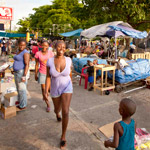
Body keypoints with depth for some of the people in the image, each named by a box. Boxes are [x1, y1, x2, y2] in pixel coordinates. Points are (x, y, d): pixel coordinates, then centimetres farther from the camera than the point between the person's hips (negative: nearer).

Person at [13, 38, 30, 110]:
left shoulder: (25, 53, -16)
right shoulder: (18, 52, 12)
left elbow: (27, 65, -21)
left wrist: (24, 76, -25)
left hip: (22, 72, -9)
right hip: (17, 72, 9)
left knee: (22, 89, 0)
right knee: (18, 88, 21)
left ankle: (23, 105, 13)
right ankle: (20, 100, 40)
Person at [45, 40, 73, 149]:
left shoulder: (68, 60, -13)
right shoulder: (50, 61, -15)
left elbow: (69, 74, 3)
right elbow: (48, 77, -9)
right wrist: (46, 91, -18)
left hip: (66, 88, -1)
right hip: (55, 89, 1)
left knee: (65, 112, -14)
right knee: (57, 109, 23)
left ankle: (63, 136, 6)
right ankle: (57, 113, 66)